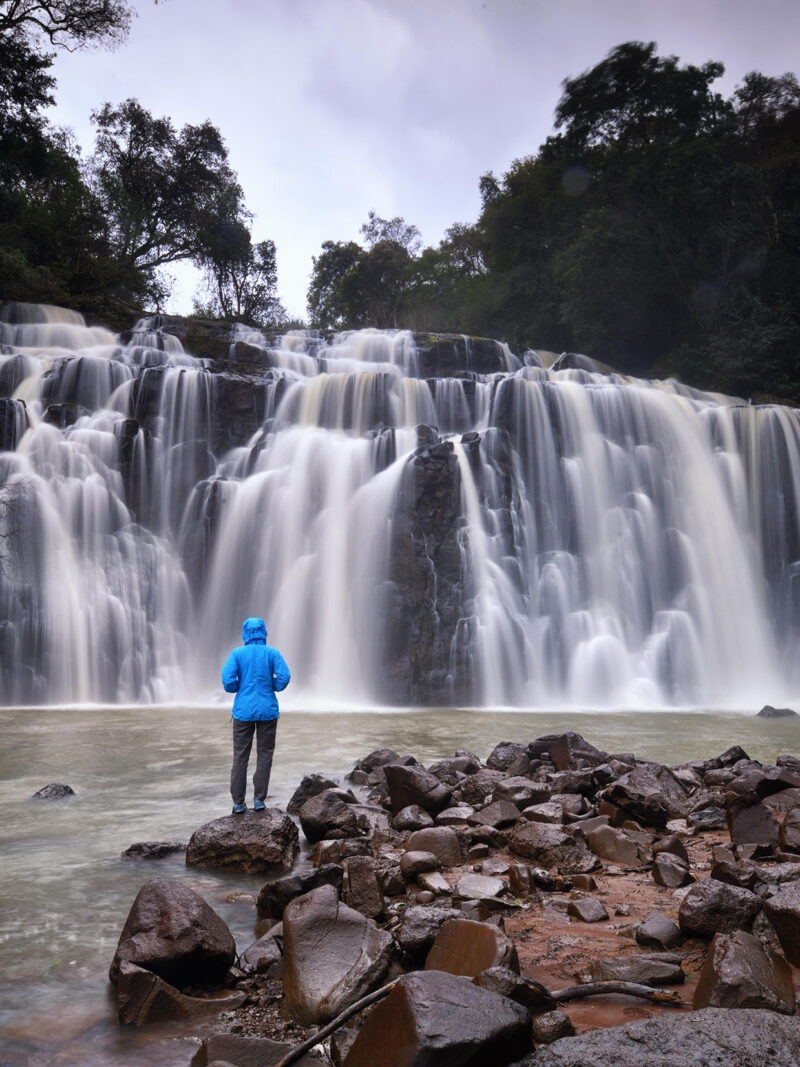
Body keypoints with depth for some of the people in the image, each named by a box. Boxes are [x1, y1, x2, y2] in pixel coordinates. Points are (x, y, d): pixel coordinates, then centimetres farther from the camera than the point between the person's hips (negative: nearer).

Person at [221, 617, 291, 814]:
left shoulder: (237, 653, -1)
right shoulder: (272, 653, -1)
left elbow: (227, 679, -12)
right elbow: (284, 676, -12)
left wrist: (239, 688, 9)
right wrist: (272, 687, 7)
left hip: (243, 711, 0)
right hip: (267, 711, 0)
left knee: (240, 756, 7)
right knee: (264, 755, 9)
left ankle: (238, 803, 8)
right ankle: (259, 799, 8)